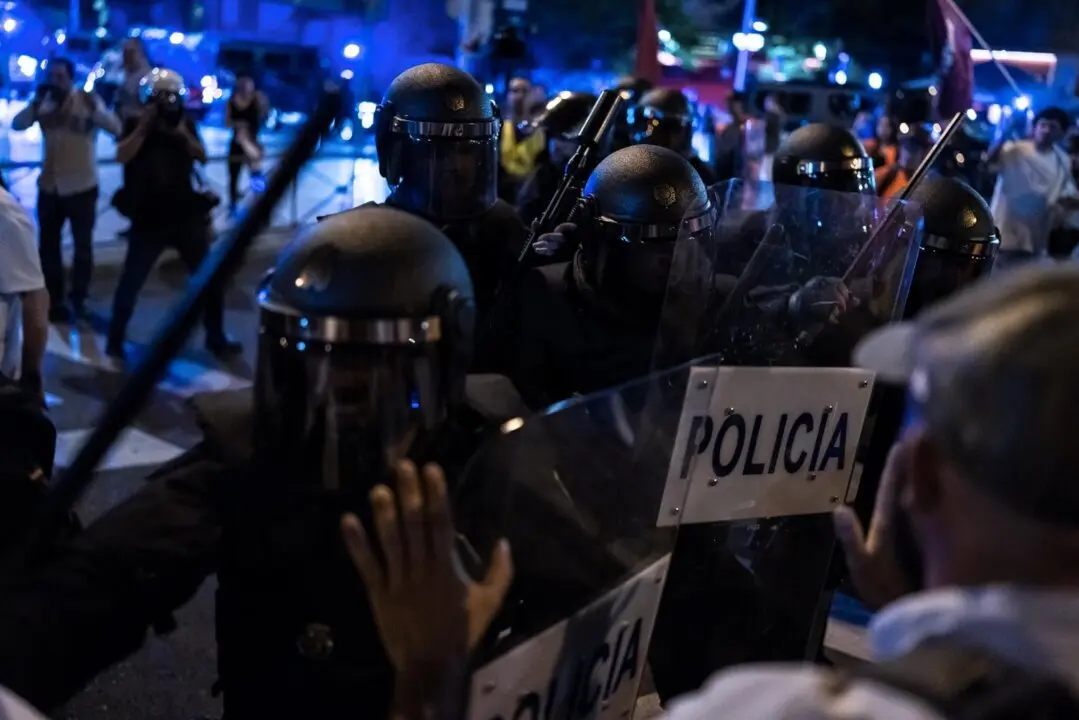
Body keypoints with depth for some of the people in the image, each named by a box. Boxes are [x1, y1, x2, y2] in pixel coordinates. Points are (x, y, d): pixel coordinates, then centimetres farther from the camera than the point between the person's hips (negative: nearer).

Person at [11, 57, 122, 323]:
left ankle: (78, 299, 20)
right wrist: (36, 102, -19)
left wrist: (94, 108, -37)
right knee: (48, 246, 10)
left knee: (82, 245, 7)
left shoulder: (88, 100, -9)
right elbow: (17, 125, -6)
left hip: (81, 186, -4)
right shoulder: (45, 104, 3)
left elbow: (115, 127, -21)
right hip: (49, 186, 4)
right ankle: (54, 301, 22)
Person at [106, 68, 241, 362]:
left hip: (186, 214, 3)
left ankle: (216, 338, 18)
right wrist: (143, 127, -20)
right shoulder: (136, 125, -1)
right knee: (131, 281, -1)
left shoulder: (185, 123, 7)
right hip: (148, 218, -3)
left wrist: (183, 134, -16)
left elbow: (202, 157, -2)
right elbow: (122, 156, -16)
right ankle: (116, 340, 12)